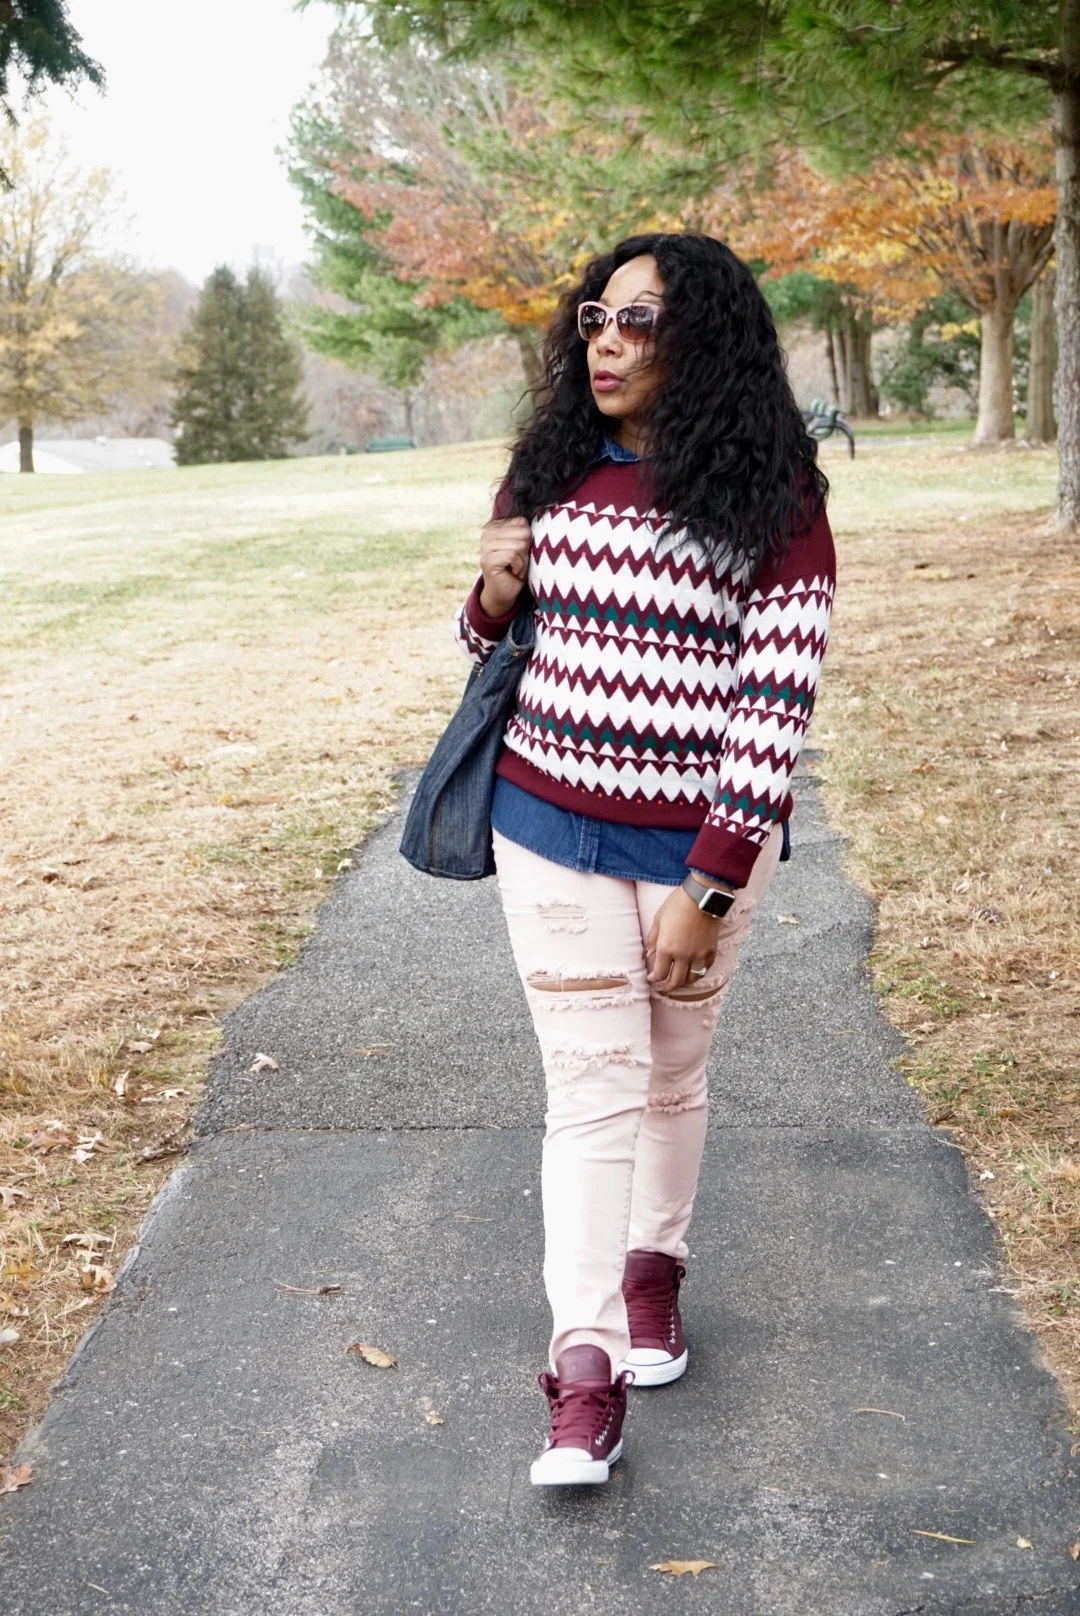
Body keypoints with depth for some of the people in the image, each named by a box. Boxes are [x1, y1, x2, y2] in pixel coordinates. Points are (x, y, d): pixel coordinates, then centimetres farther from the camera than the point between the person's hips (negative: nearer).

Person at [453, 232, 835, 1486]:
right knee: (590, 1089, -1)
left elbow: (776, 705, -13)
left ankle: (653, 1269, 38)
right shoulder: (557, 473, 4)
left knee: (671, 1075, 15)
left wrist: (708, 888, -17)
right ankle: (584, 1374, 0)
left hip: (699, 847, -2)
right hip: (552, 832, 2)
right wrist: (494, 594, -8)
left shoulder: (774, 502, -9)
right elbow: (494, 649, 16)